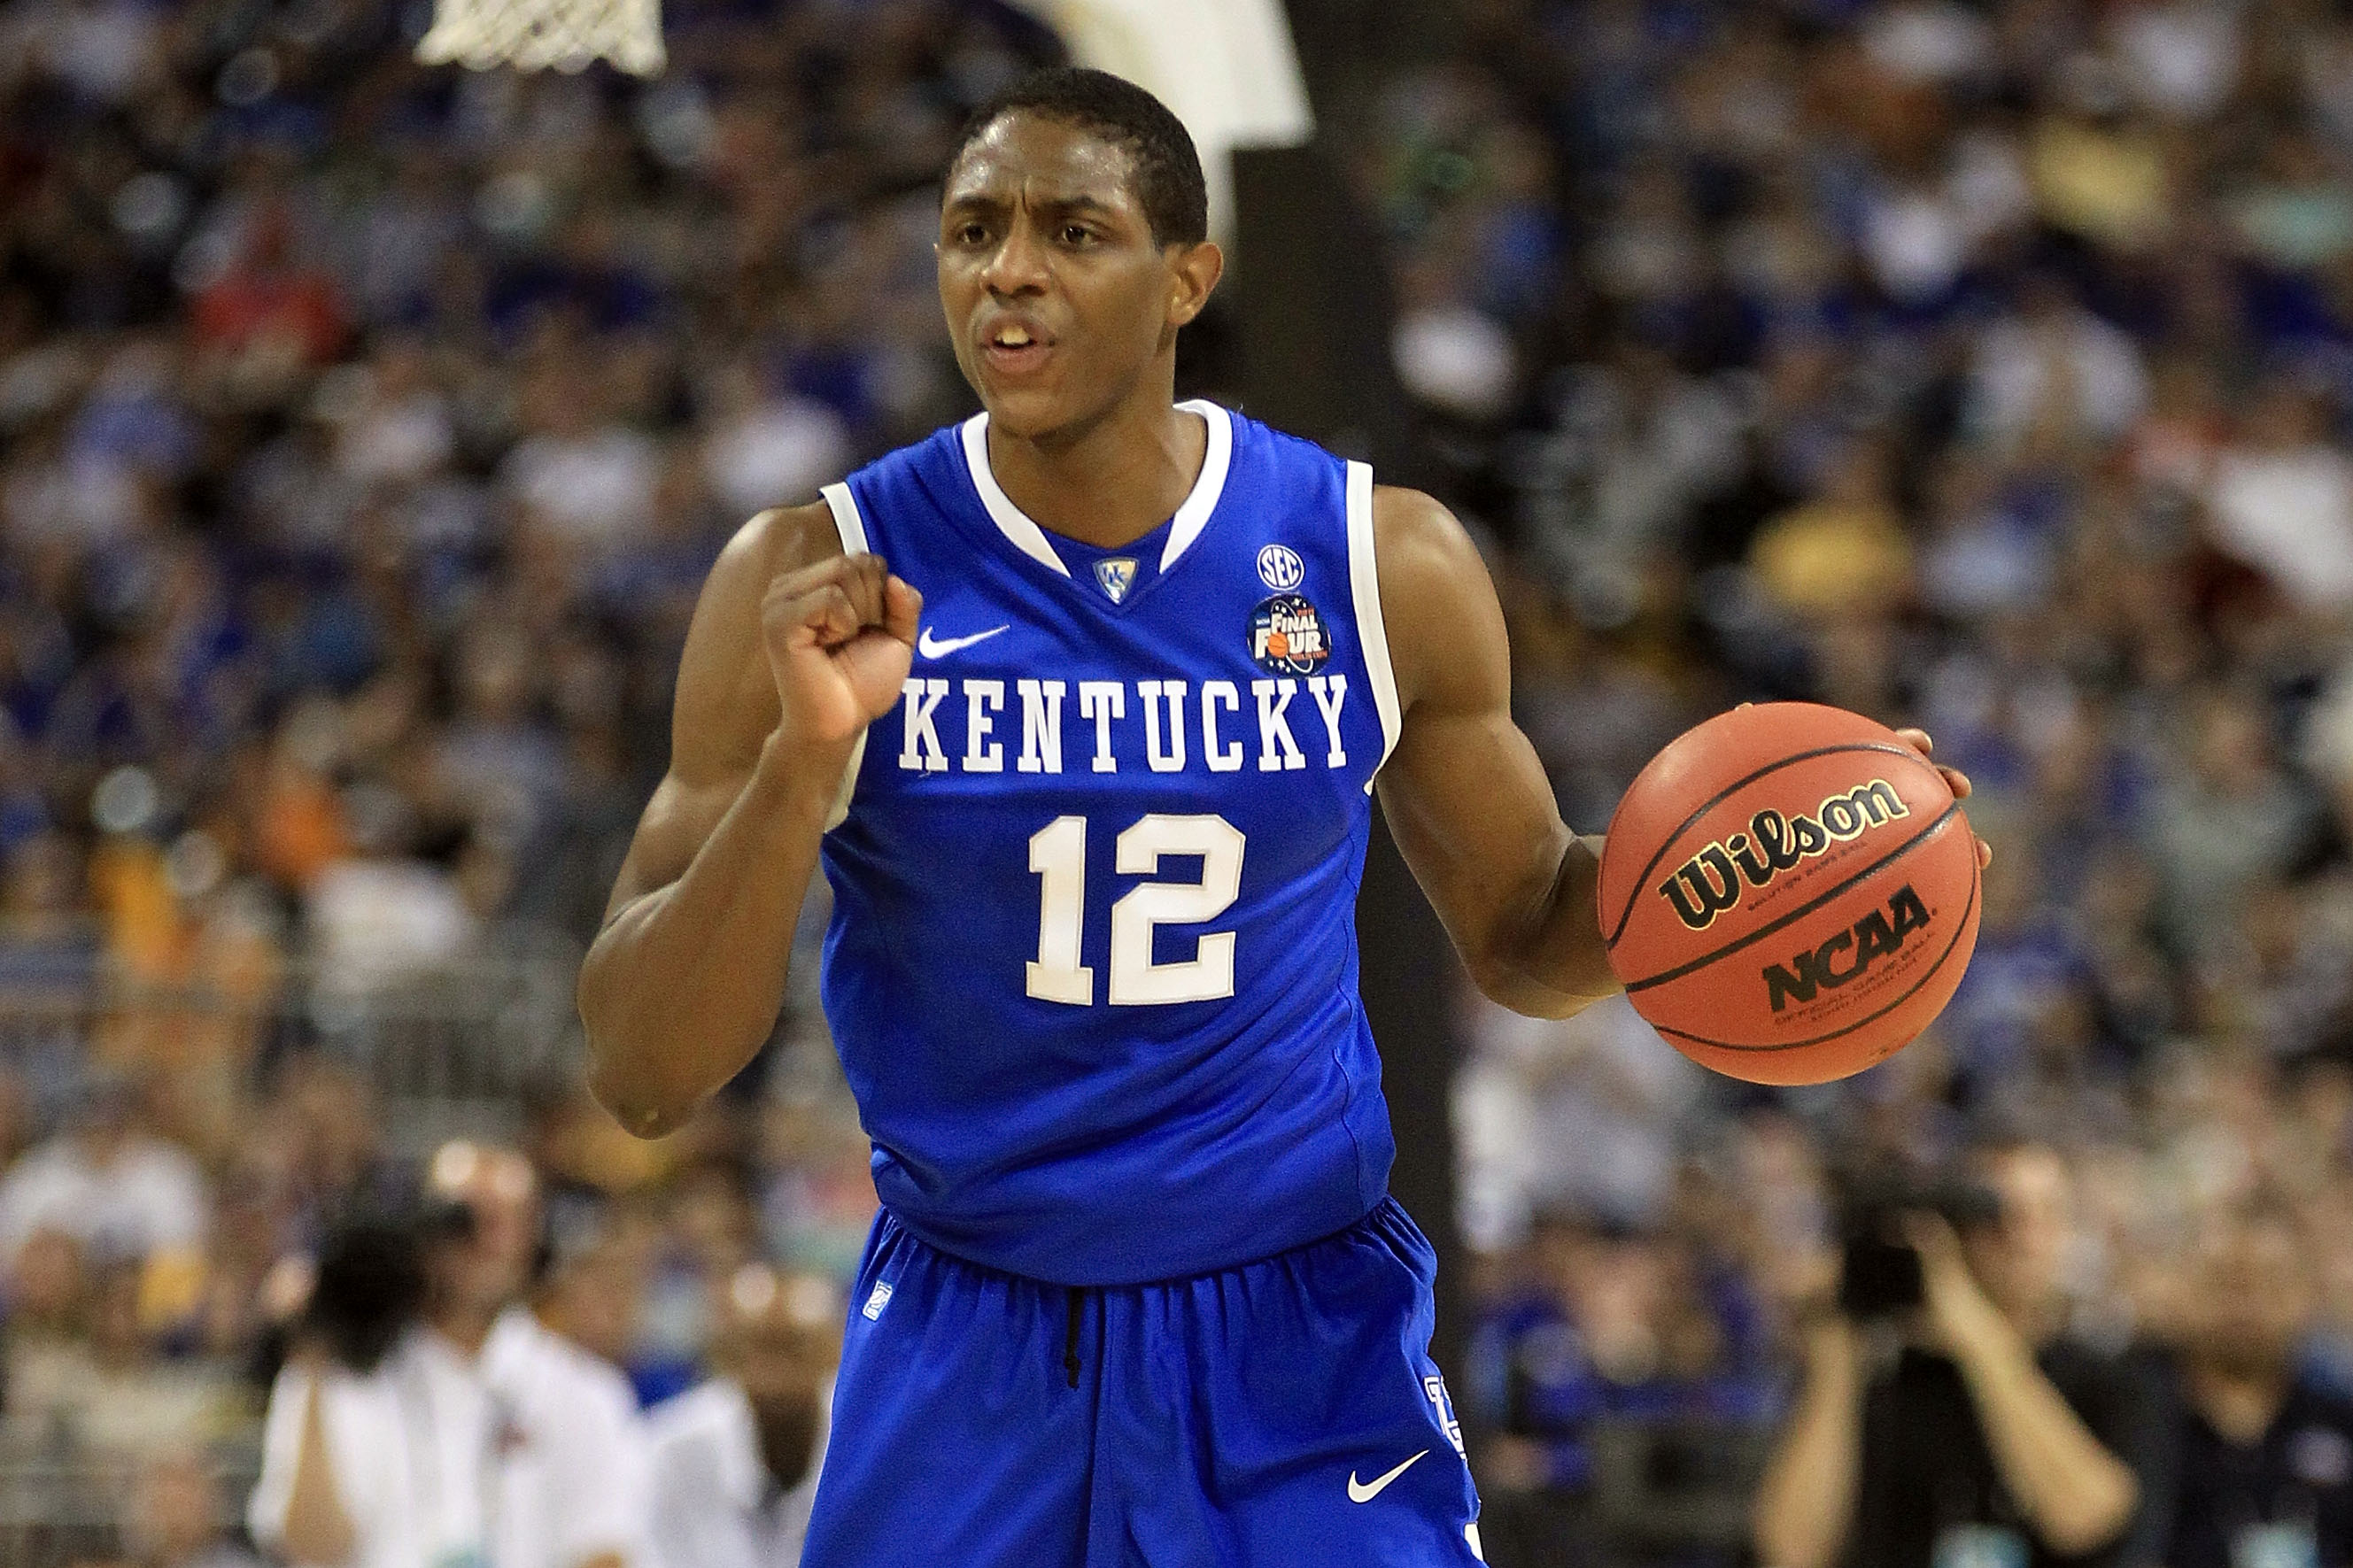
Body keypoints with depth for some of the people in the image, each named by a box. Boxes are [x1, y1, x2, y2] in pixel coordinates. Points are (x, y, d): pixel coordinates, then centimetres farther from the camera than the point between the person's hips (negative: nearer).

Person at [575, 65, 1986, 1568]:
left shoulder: (1383, 564, -5)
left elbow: (1522, 933, 11)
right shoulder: (817, 584, -9)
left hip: (1306, 1332, 0)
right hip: (967, 1337, 0)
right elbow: (643, 1076, -11)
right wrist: (801, 761, -25)